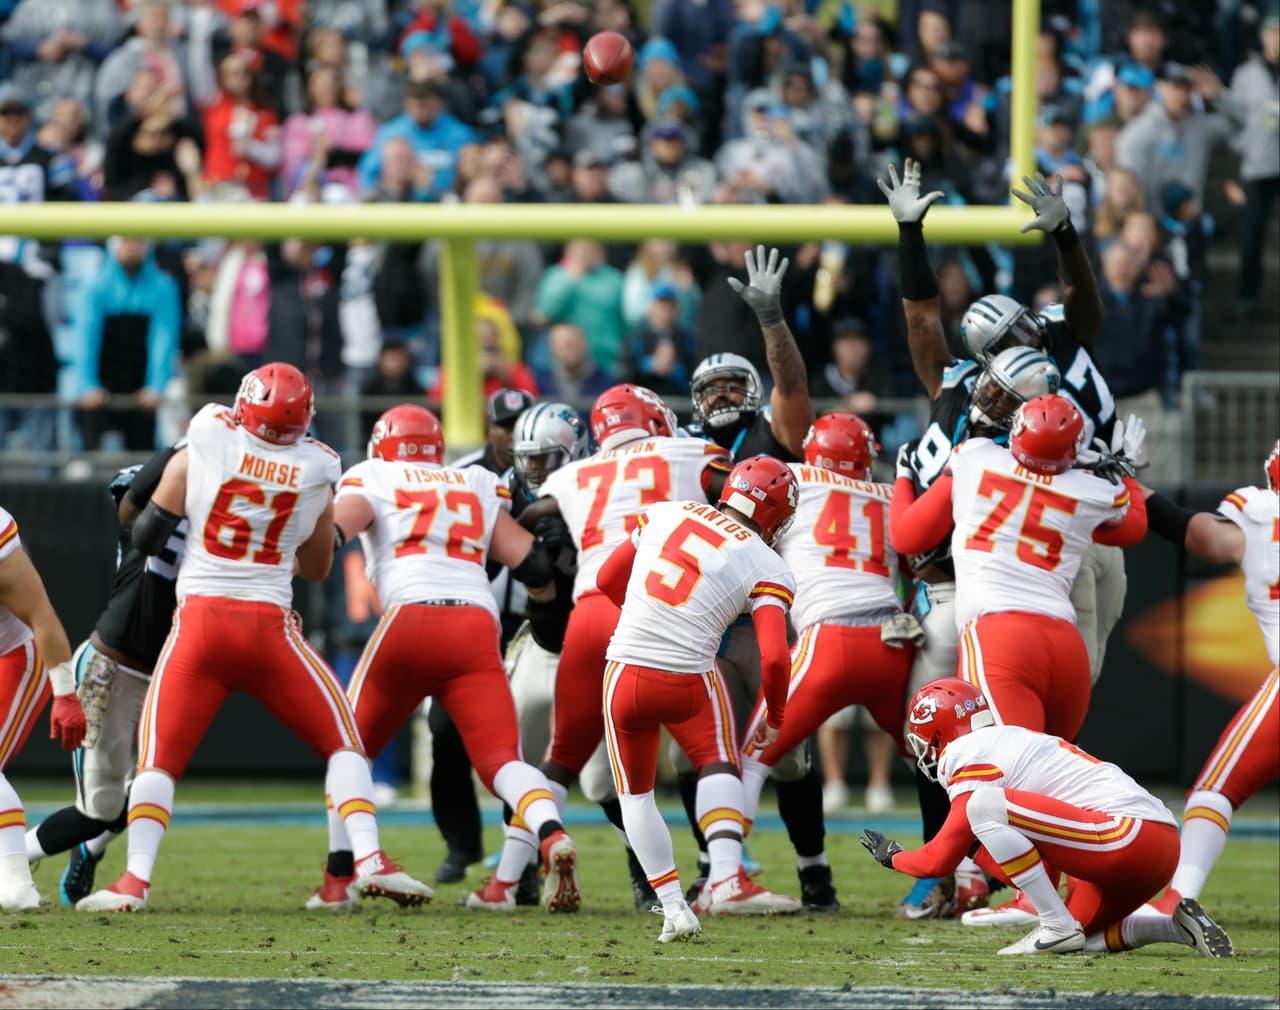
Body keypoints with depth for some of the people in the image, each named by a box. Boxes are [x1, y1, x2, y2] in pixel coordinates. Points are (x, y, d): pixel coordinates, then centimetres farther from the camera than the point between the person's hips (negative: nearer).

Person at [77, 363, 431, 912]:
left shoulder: (205, 443, -2)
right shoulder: (315, 473, 4)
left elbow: (148, 535, 2)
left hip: (199, 620, -1)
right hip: (271, 624, 1)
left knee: (159, 757, 6)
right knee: (340, 739, 12)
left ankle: (135, 881, -8)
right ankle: (368, 859, -4)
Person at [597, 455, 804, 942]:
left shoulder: (666, 513, 11)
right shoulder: (767, 569, 0)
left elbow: (607, 580, 21)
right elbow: (774, 656, -9)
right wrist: (775, 719, 9)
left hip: (626, 672, 3)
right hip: (690, 679, -3)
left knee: (635, 792, 19)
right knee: (718, 767, 22)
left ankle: (674, 909, 13)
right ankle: (726, 877, 1)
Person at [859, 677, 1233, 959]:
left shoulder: (970, 757, -2)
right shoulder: (1014, 740, 25)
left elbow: (941, 859, 2)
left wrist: (892, 856, 20)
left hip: (1130, 835, -9)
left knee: (982, 806, -15)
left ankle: (1057, 927, -12)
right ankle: (1178, 927, 11)